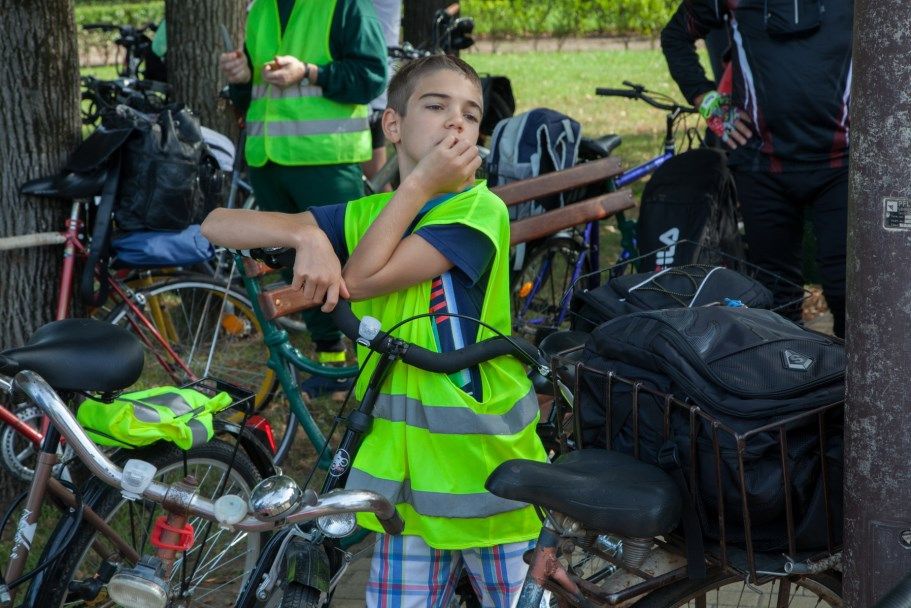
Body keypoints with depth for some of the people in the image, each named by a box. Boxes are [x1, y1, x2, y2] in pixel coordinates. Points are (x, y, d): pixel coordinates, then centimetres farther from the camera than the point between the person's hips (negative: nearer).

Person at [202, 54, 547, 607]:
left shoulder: (480, 208, -12)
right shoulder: (366, 215, 3)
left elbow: (363, 279, -19)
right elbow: (217, 224, -1)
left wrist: (420, 184, -15)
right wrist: (306, 235, -18)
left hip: (490, 472, -3)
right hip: (405, 468, 4)